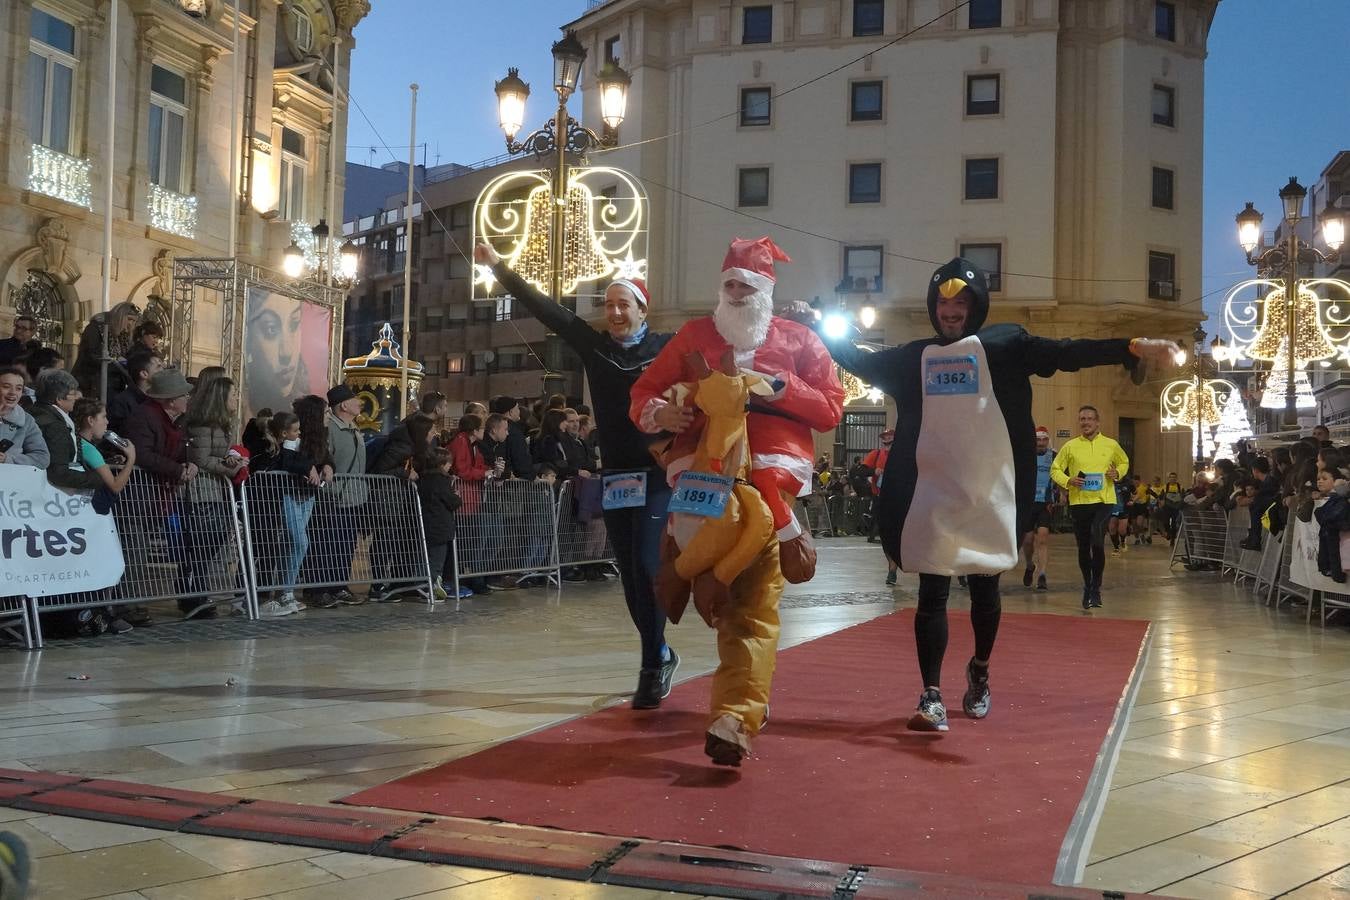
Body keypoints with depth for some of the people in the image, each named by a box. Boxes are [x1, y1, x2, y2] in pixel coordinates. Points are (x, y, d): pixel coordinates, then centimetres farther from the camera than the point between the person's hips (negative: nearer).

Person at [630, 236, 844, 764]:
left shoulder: (798, 340, 16)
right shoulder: (693, 335, 18)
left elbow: (830, 410, 9)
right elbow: (643, 394, 13)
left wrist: (778, 386, -5)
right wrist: (658, 412, -10)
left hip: (770, 472, -1)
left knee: (754, 601, -12)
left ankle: (734, 718, -19)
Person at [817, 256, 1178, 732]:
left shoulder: (1003, 344, 1)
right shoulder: (914, 356, 11)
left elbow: (1065, 353, -9)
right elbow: (860, 362, 17)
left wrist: (1132, 348, -20)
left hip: (988, 492, -1)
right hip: (933, 493, 1)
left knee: (985, 588, 11)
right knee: (932, 592, -1)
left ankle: (979, 674, 34)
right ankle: (932, 697, 2)